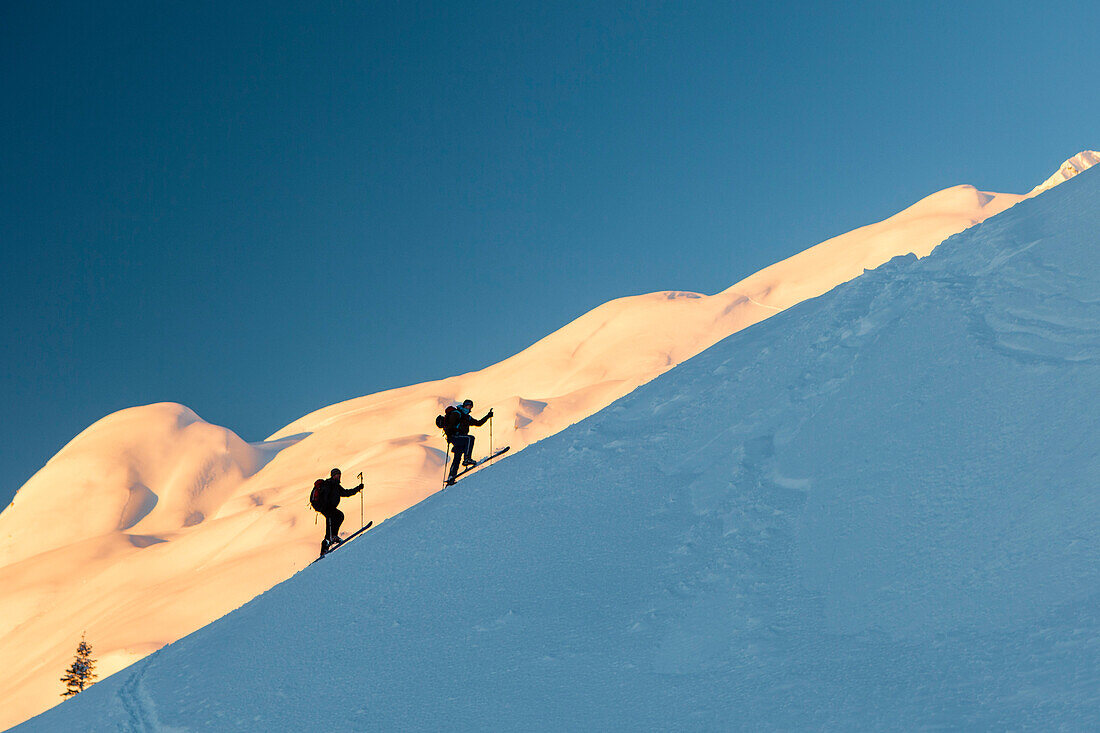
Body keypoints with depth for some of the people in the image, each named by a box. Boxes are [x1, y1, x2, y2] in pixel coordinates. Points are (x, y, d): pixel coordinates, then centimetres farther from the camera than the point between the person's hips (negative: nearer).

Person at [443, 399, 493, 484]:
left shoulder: (467, 417, 24)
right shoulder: (456, 413, -2)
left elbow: (478, 423, 30)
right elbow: (449, 423, -14)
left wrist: (488, 416, 24)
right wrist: (449, 435, -24)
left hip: (460, 439, 8)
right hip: (454, 436, -8)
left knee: (457, 458, 0)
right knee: (470, 438, -27)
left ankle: (451, 478, -2)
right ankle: (467, 459, -35)